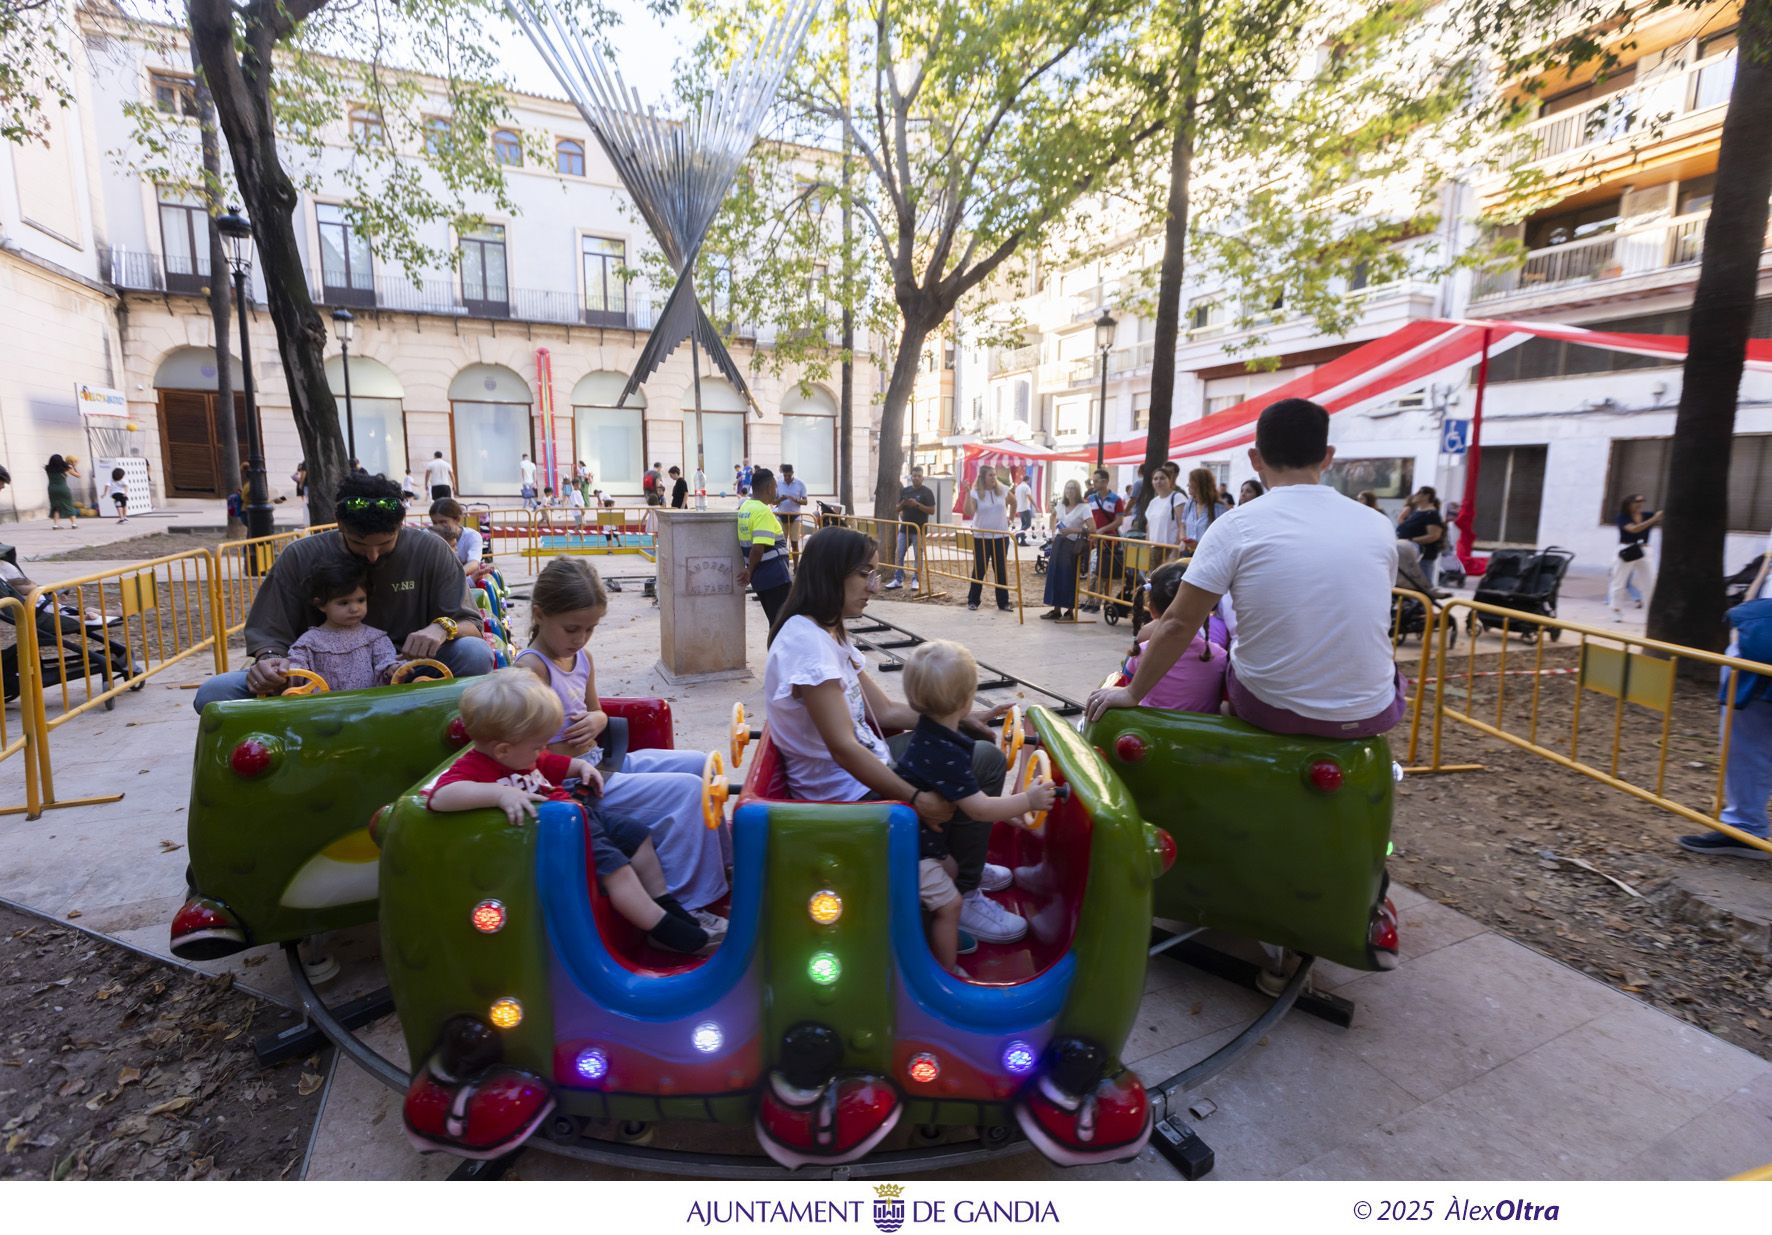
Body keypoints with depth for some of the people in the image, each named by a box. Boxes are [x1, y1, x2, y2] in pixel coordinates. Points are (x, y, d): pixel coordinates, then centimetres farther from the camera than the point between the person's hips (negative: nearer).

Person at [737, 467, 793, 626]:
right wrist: (750, 571, -11)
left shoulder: (744, 507, 10)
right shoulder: (763, 512, -16)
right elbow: (758, 548, -23)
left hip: (760, 577, 9)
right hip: (775, 575, -9)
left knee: (776, 622, 15)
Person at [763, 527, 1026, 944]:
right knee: (985, 763, -10)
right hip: (849, 791, -10)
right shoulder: (807, 641, -24)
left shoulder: (828, 632, 8)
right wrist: (917, 800, -26)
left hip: (865, 762, 10)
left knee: (981, 749, 16)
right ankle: (962, 897, 4)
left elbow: (885, 710, 10)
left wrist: (961, 718, 4)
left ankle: (962, 863, 28)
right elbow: (844, 748, -28)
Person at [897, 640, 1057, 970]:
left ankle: (944, 937, 44)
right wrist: (1028, 800, -14)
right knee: (948, 903, 1)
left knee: (950, 869, 26)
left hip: (918, 837, 10)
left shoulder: (929, 734, 1)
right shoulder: (945, 754, -31)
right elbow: (979, 809, -25)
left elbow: (964, 794, 13)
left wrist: (1007, 808, 14)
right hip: (908, 851, -10)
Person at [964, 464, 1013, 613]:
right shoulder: (975, 493, -7)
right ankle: (972, 601, 15)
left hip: (1001, 537, 3)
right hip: (981, 537, -3)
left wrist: (1010, 518, 14)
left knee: (1001, 570, 6)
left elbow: (1013, 503, 22)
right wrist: (967, 492, -26)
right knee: (979, 569, 3)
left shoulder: (1002, 491, 2)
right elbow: (969, 512, -23)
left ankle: (1003, 602, 14)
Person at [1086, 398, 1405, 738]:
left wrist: (1132, 693, 2)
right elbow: (1366, 620, 13)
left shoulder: (1236, 525, -11)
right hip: (1368, 717, 2)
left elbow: (1178, 624, -12)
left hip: (1270, 709, -1)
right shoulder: (1379, 526, -2)